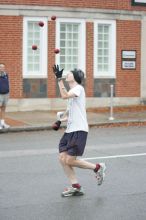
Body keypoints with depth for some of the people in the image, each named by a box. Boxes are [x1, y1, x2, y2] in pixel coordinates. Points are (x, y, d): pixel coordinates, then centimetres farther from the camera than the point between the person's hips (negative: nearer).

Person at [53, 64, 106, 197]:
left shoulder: (79, 88, -9)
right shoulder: (71, 93, 19)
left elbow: (64, 96, -29)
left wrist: (59, 78, -27)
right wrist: (61, 120, 14)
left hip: (79, 130, -9)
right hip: (70, 130, 9)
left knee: (70, 160, -9)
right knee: (62, 158, 1)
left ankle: (98, 168, 10)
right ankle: (76, 187, 9)